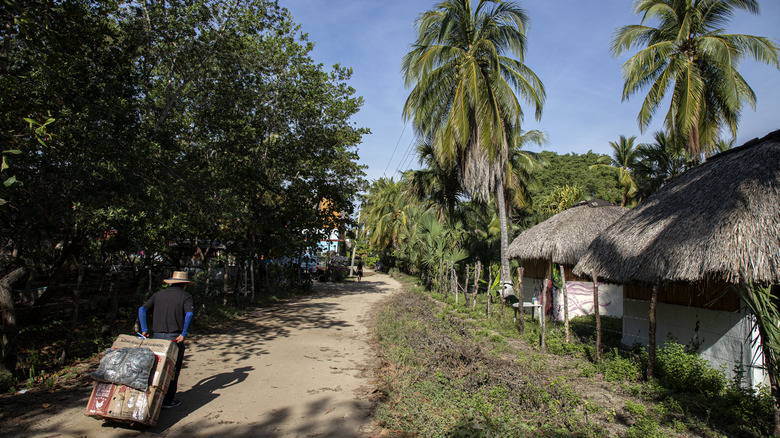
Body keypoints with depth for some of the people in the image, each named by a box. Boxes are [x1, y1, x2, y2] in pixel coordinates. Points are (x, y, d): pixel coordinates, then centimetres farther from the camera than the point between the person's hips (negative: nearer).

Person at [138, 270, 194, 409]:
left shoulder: (159, 294, 12)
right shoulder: (185, 296, -1)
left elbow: (142, 309, 4)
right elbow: (189, 314, -18)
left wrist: (144, 329, 4)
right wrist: (184, 334, -14)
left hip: (157, 336, 4)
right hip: (175, 337, -4)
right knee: (173, 370, 7)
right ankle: (167, 401, 10)